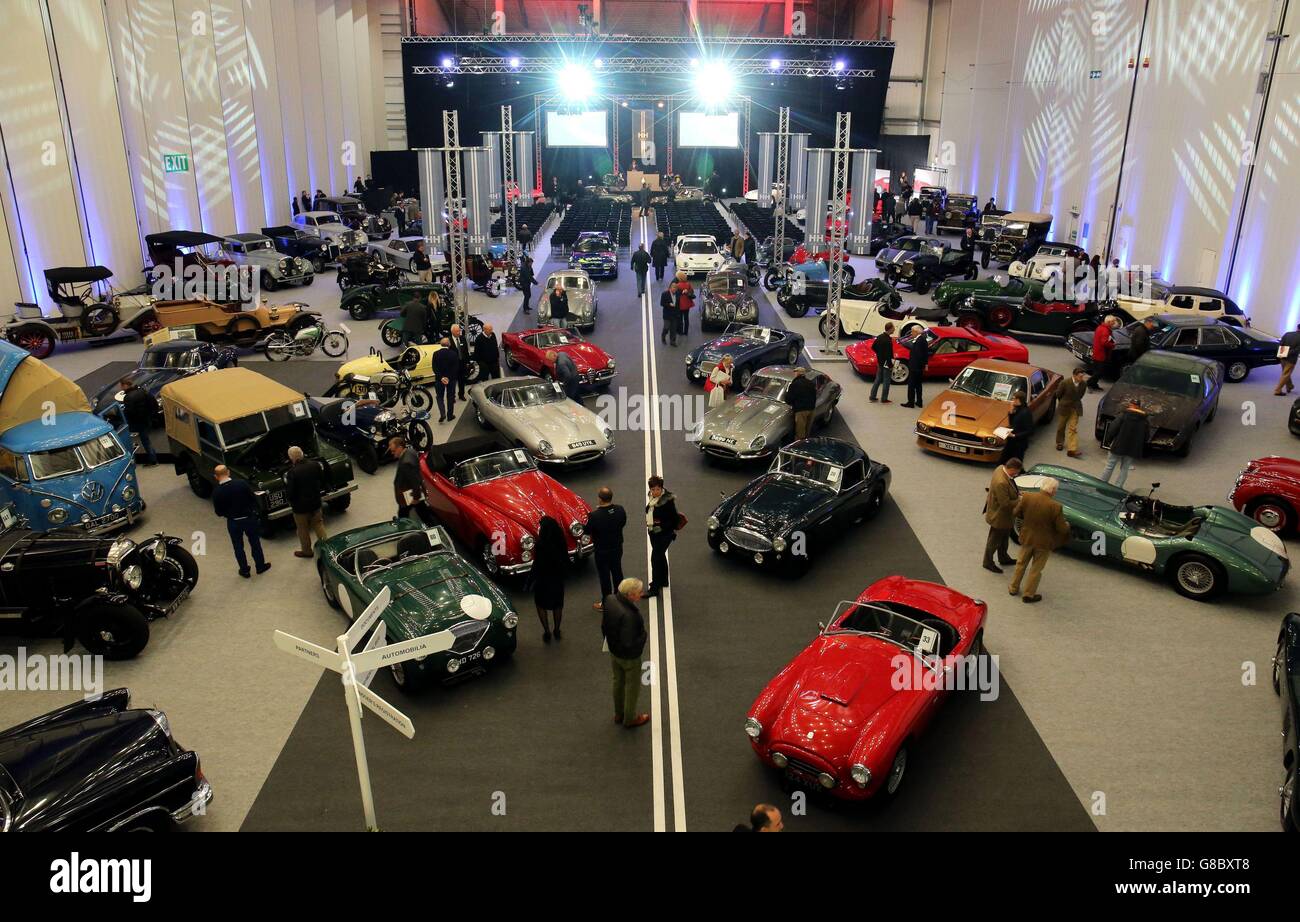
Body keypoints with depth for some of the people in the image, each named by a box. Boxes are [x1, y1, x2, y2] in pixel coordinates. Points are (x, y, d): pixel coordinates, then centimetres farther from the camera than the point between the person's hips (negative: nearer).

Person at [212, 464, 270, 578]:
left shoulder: (216, 492, -16)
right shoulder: (242, 484, -18)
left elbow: (219, 512, -8)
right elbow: (254, 499, -9)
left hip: (233, 522, 0)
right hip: (249, 518, 0)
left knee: (238, 547, 19)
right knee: (255, 543, 19)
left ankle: (244, 570, 30)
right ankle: (260, 566, 33)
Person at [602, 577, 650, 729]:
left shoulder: (610, 599, -16)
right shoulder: (629, 615, -40)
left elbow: (604, 625, 1)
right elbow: (629, 643, -34)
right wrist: (643, 636, -17)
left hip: (613, 651, 7)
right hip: (629, 656, -7)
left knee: (618, 682, 28)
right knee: (632, 687, 18)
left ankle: (619, 714, 48)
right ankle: (630, 719, 38)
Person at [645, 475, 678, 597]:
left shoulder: (668, 500, -20)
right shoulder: (650, 497, 2)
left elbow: (674, 518, -15)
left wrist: (662, 526, -19)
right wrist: (648, 522, 7)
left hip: (664, 533, -8)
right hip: (653, 532, 8)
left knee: (655, 557, -8)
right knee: (660, 556, 21)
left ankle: (654, 588, -3)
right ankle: (663, 581, 38)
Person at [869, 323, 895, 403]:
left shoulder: (880, 337, 1)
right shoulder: (888, 340, -24)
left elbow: (873, 347, 11)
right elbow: (889, 354, -24)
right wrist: (891, 363, -14)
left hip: (879, 361, 8)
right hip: (886, 363, -8)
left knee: (878, 379, 17)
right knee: (886, 381, 4)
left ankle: (872, 397, 20)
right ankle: (884, 399, 11)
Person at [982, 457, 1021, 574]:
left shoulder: (1001, 468, -10)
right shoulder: (1001, 483, -39)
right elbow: (1005, 503, -31)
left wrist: (1016, 492, -3)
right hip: (999, 516, -10)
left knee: (1004, 537, 28)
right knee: (994, 540, 12)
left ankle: (1003, 558, 48)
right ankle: (988, 562, 32)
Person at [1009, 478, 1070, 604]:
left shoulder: (1027, 497, -17)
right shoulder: (1055, 507, -26)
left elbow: (1015, 513, -3)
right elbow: (1062, 529, -16)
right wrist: (1067, 525, 7)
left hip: (1027, 538, 3)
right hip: (1044, 542, -3)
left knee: (1021, 564, 25)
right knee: (1036, 569, 16)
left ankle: (1014, 588, 39)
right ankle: (1029, 594, 29)